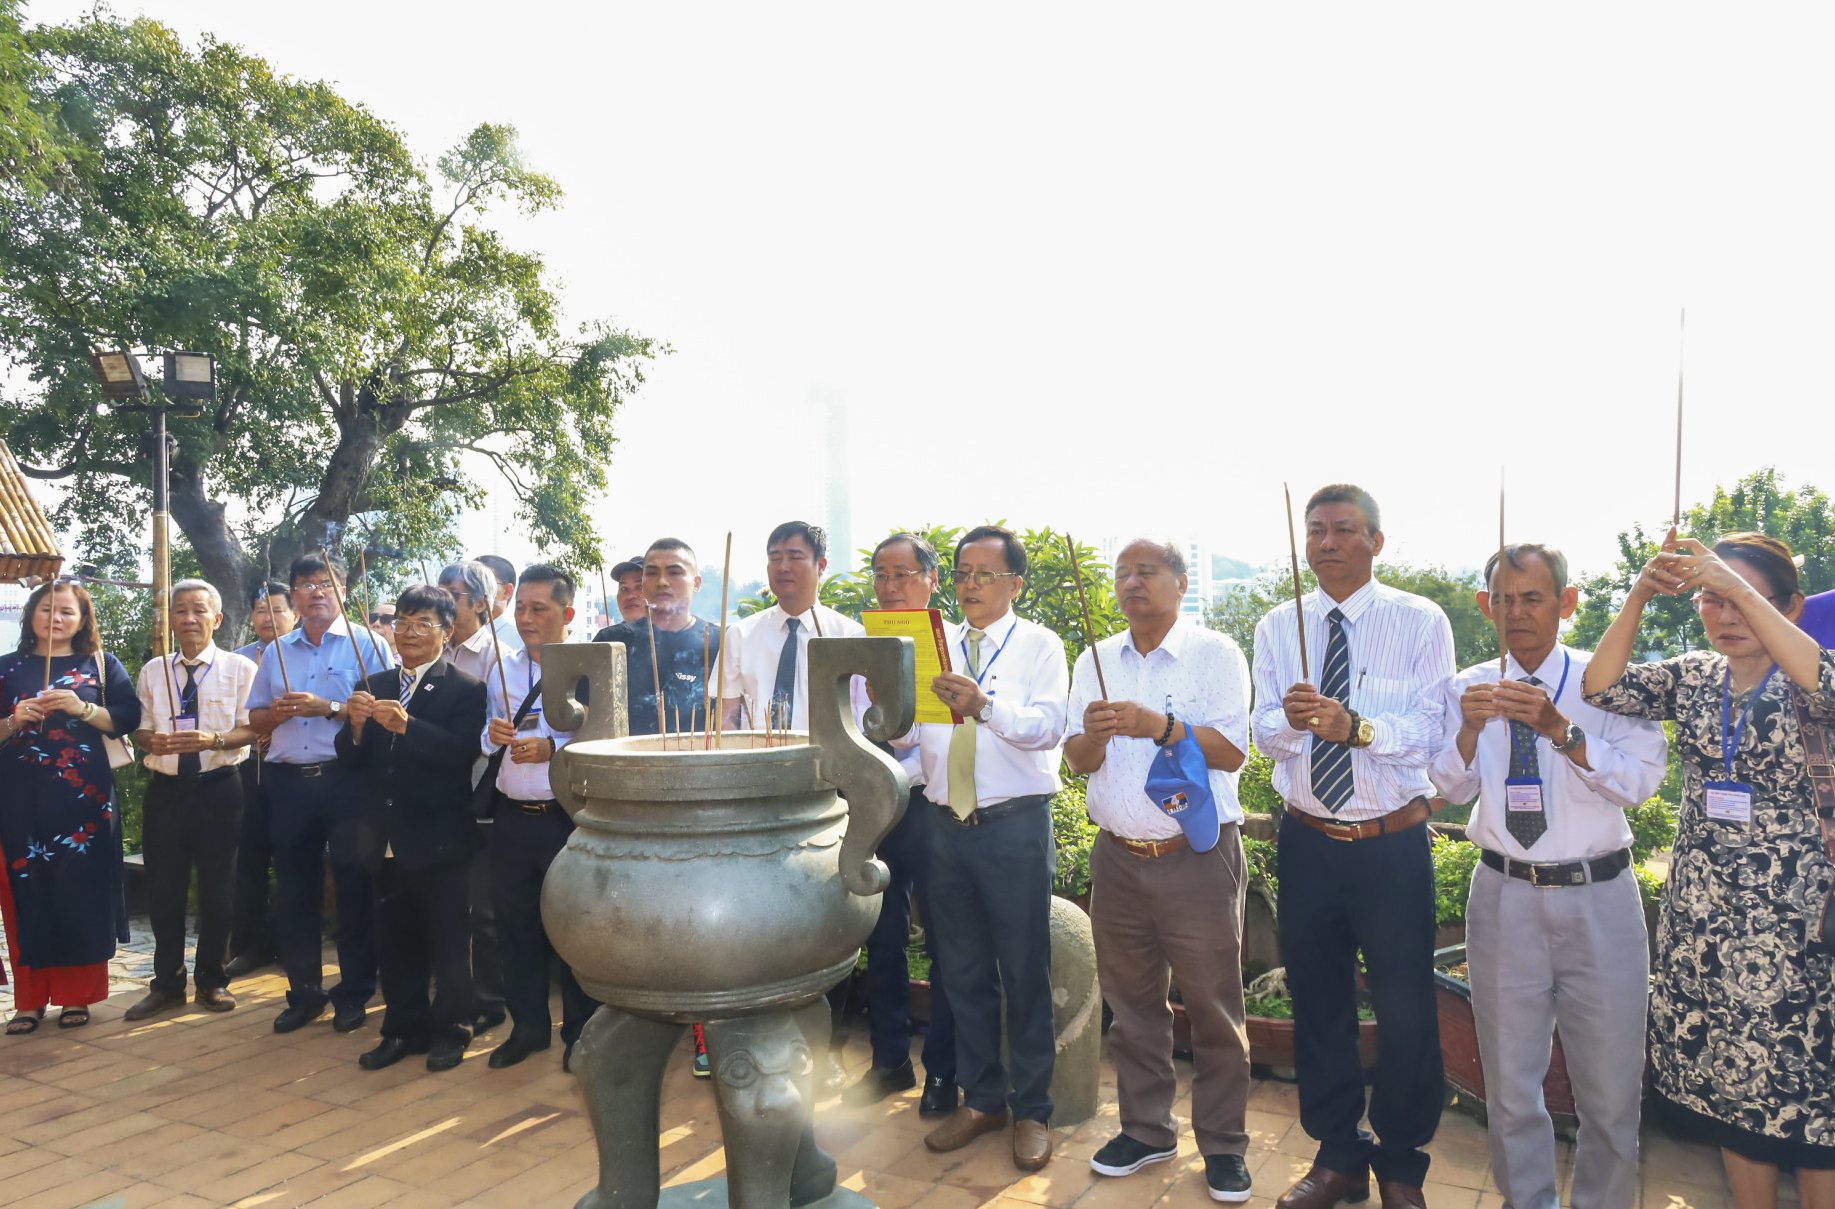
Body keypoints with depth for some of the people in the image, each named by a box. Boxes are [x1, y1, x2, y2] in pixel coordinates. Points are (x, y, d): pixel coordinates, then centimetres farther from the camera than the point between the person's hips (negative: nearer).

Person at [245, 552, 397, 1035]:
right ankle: (304, 992, 22)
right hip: (288, 782, 5)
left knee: (354, 887, 0)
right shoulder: (278, 651, 15)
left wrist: (329, 708, -17)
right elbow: (255, 719, 18)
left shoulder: (366, 645, 0)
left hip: (346, 781, -4)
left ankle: (354, 994, 12)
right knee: (295, 890, 10)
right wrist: (275, 713, -4)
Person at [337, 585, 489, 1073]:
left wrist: (405, 725, -31)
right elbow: (352, 759, 8)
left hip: (441, 839, -6)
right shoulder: (376, 685, 11)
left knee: (448, 940, 6)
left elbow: (463, 752, -21)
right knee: (394, 939, 16)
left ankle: (450, 1030, 21)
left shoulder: (465, 689, -7)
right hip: (388, 839, 6)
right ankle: (405, 1028, 30)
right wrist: (356, 725, -13)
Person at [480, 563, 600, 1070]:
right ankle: (528, 1025, 31)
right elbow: (481, 741, 15)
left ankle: (580, 1033, 21)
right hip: (512, 816, 5)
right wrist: (491, 733, -6)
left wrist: (553, 747, -23)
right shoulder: (501, 668, 11)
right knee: (515, 924, 13)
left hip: (567, 816, -5)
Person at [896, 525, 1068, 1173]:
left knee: (1025, 973, 4)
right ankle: (981, 1099, 29)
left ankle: (1031, 1110, 19)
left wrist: (984, 706, -35)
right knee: (964, 972, 13)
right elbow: (907, 734, 8)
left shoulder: (1039, 645, -1)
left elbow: (1047, 727, -17)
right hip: (947, 823, 4)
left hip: (1016, 826, -4)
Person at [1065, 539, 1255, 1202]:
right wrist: (1092, 736, -15)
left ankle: (1223, 1146, 19)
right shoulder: (1095, 662, 10)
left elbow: (1232, 750, -11)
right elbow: (1076, 760, 7)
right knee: (1131, 1003, 13)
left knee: (1213, 1008, 3)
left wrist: (1159, 724, -24)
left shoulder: (1215, 653, -2)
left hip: (1198, 858, -4)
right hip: (1119, 859, 4)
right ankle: (1146, 1129, 29)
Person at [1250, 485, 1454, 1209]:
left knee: (1406, 1009, 6)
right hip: (1307, 842, 3)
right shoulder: (1277, 627, 5)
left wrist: (1355, 726, -32)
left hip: (1393, 844, -3)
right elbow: (1266, 734, -2)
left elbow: (1431, 732, -15)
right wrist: (1290, 720, -25)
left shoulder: (1421, 622, -4)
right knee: (1317, 1000, 14)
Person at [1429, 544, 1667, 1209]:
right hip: (1504, 897, 2)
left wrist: (1560, 728, -27)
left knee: (1611, 1084, 7)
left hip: (1598, 899, -1)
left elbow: (1641, 780, -14)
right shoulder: (1468, 689, 5)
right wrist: (1470, 729, -20)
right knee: (1509, 1080, 13)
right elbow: (1451, 788, -2)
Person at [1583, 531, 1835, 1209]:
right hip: (1698, 911, 4)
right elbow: (1602, 687, -11)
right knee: (1731, 1083, 13)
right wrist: (1638, 598, -22)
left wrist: (1739, 586, -34)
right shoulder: (1691, 677, 4)